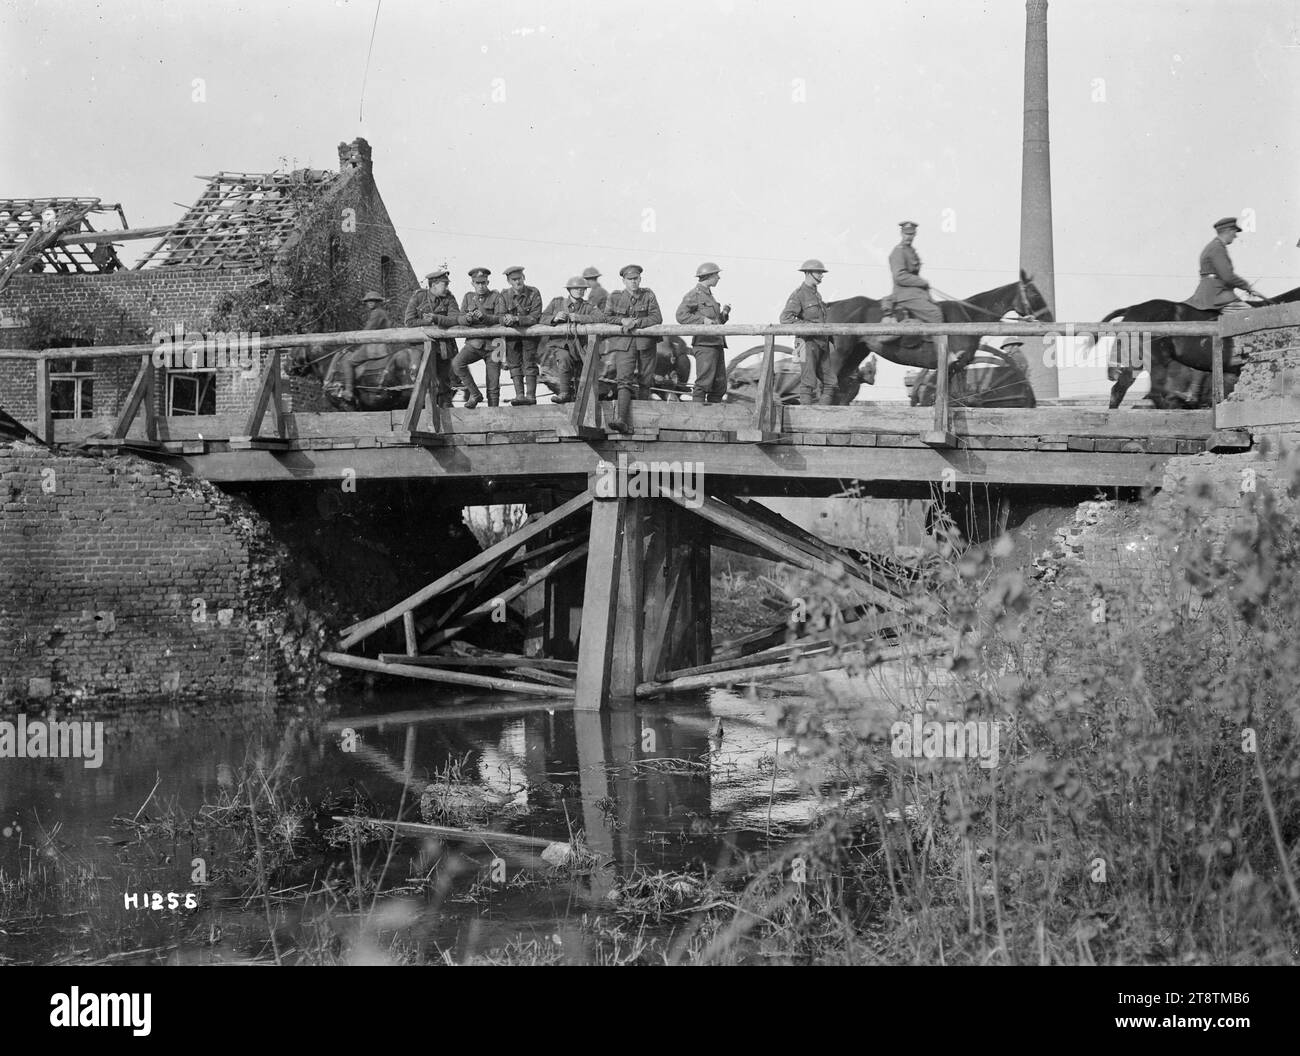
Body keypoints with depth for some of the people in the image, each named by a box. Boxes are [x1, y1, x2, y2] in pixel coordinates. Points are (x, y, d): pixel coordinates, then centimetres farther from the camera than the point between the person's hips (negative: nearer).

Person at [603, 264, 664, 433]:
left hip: (646, 342, 2)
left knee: (645, 381, 9)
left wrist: (637, 322, -20)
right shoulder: (615, 297, 5)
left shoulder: (648, 295, 3)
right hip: (624, 343, -2)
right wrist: (622, 320, -12)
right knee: (625, 381, -17)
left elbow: (657, 317, -7)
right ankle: (622, 420, -32)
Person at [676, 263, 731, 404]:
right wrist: (702, 319, -22)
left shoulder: (709, 295, 24)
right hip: (704, 344, -9)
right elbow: (681, 315, -14)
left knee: (720, 385, 7)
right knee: (704, 383, -13)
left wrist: (724, 313, 12)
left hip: (717, 344, 9)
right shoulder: (694, 294, -3)